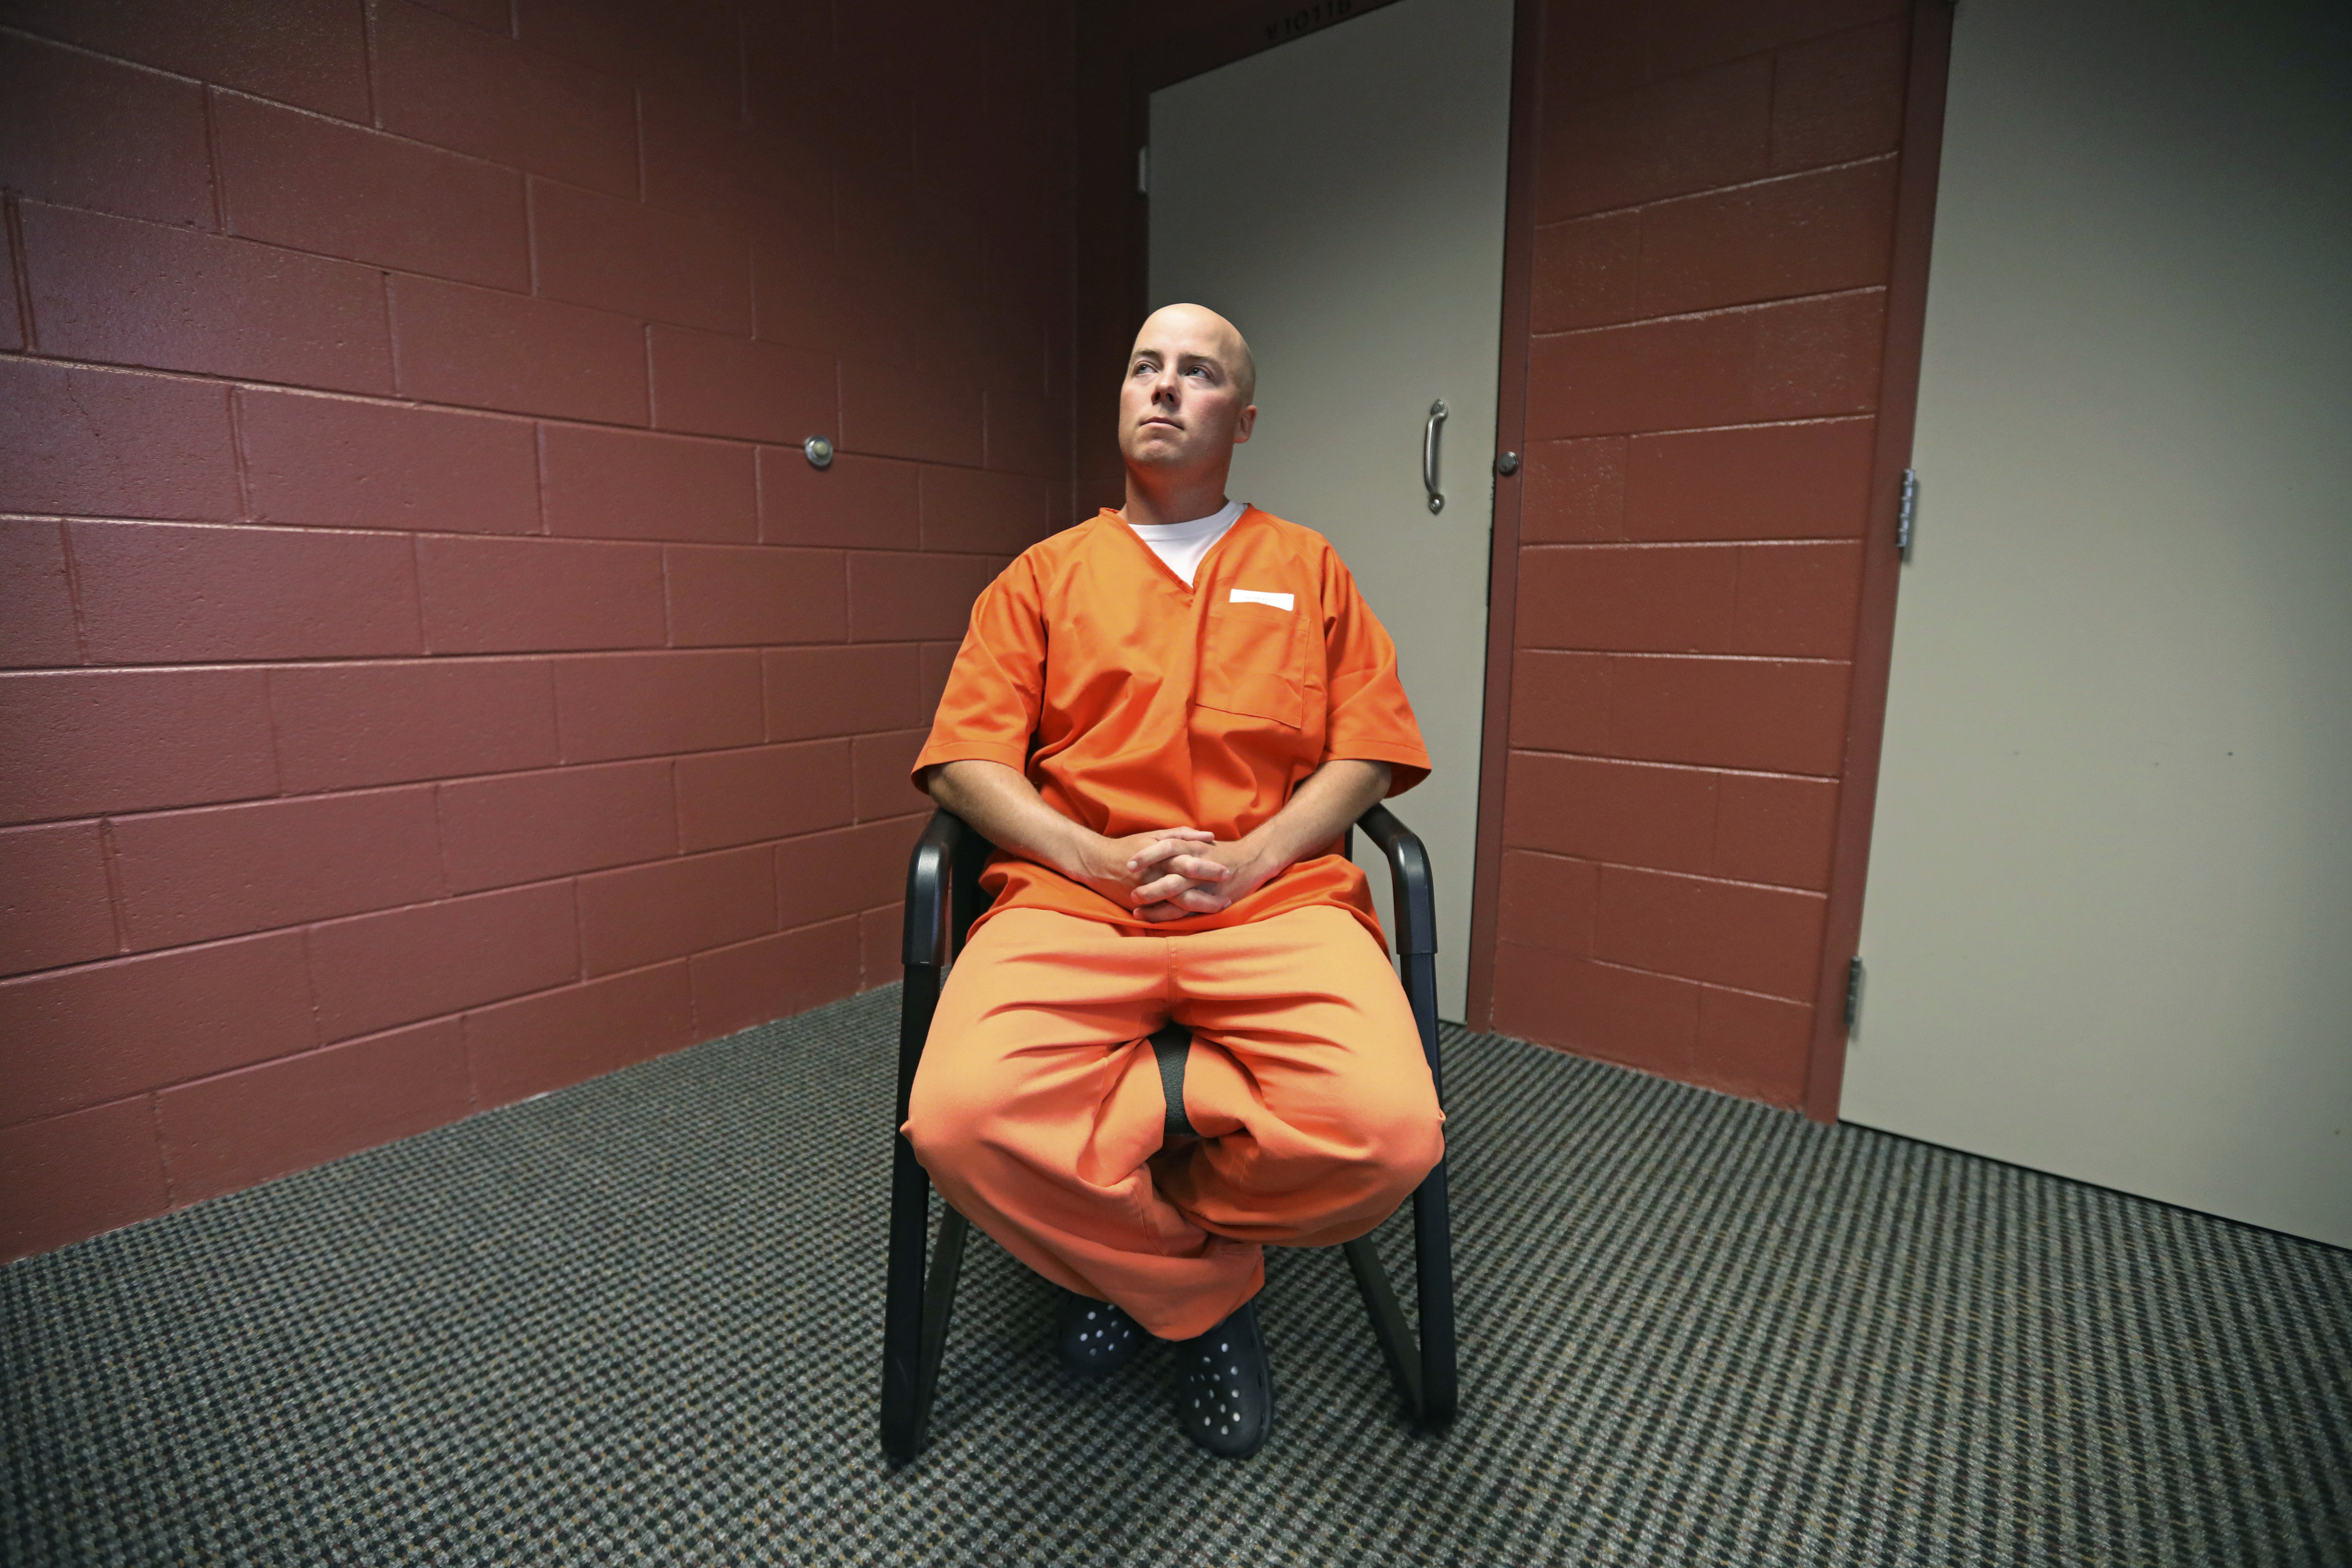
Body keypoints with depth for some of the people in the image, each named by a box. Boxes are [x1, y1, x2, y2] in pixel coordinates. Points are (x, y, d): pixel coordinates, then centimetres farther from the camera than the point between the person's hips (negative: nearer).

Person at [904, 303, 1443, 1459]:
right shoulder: (1045, 574, 18)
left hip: (1278, 894, 1)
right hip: (1070, 894, 1)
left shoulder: (1308, 568, 20)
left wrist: (1254, 856, -9)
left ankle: (1136, 1242, 3)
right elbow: (963, 760, 7)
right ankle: (1206, 1289, 1)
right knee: (961, 1119, -30)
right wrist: (1096, 857, -10)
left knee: (1390, 1131, -29)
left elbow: (1368, 752, 9)